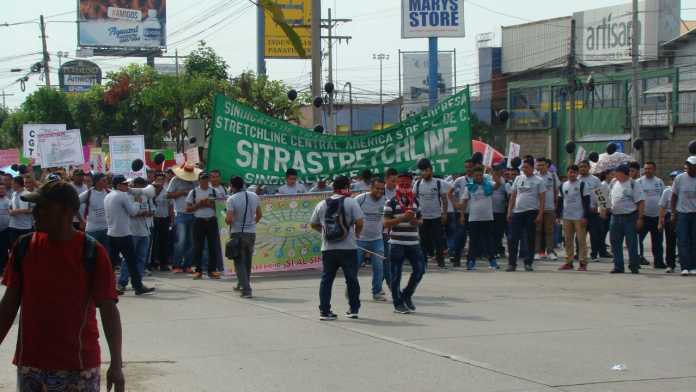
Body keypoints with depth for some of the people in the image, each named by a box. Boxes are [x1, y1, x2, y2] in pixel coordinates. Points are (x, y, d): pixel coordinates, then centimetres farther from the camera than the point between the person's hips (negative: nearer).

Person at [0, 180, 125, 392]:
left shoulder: (92, 252, -8)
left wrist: (116, 364, -13)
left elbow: (108, 309, -8)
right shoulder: (25, 247, 3)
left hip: (77, 366, -3)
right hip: (30, 363, 3)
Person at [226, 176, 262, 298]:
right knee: (247, 260, 19)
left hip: (237, 233, -4)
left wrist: (227, 221, 3)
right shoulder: (254, 196, 3)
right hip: (251, 232, 5)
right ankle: (242, 284, 32)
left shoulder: (232, 199, -14)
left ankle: (246, 289, -10)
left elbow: (229, 219, -19)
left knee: (239, 262, 0)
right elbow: (259, 215, 12)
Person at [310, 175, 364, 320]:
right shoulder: (350, 202, -5)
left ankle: (324, 311, 5)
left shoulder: (322, 204, 8)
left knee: (326, 279, 9)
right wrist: (357, 233, 6)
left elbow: (313, 224, 14)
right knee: (351, 279, 10)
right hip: (348, 248, -3)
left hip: (328, 249, 3)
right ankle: (353, 309, 14)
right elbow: (360, 221, -12)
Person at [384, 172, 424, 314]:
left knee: (420, 269, 2)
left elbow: (420, 220, 22)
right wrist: (402, 218, -20)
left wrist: (416, 221, -2)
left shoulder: (415, 201, 13)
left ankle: (407, 295, 22)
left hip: (413, 242, 5)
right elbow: (386, 223, -10)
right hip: (397, 243, -5)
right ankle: (398, 304, 9)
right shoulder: (391, 202, -4)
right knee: (396, 274, 0)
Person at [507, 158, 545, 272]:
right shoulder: (518, 179, 12)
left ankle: (528, 263, 10)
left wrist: (540, 215, -12)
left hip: (531, 212, -3)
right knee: (513, 238, -1)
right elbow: (513, 196, 14)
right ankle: (511, 263, 4)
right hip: (517, 211, 4)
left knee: (530, 239, 2)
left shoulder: (538, 181, 0)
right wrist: (509, 211, 7)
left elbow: (542, 199, -4)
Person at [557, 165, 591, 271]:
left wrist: (585, 217, -11)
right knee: (568, 240, 7)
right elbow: (560, 201, 16)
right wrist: (559, 215, 9)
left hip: (579, 217, -5)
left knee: (581, 240, -4)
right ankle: (569, 262, 13)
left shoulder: (582, 185, -2)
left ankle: (583, 263, -3)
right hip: (566, 217, 5)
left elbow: (586, 201, -5)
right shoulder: (563, 186, 11)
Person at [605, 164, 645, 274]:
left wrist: (640, 218, -16)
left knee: (632, 243, -3)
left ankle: (634, 266, 4)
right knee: (615, 242, 7)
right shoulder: (614, 183, 11)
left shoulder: (633, 185, -9)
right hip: (615, 216, 7)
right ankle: (618, 266, 14)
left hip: (630, 217, -7)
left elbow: (641, 202, -11)